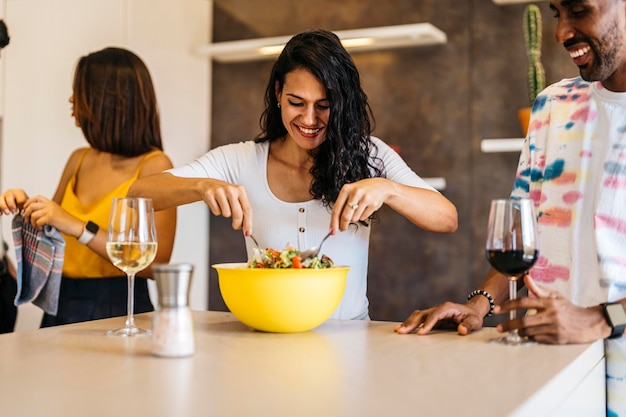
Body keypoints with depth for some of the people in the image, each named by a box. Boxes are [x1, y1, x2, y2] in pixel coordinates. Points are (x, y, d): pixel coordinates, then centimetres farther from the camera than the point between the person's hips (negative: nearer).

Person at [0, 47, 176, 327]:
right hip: (59, 305, 5)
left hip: (116, 310, -5)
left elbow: (156, 263, -15)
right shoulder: (79, 160, 9)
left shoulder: (154, 166, -8)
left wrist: (79, 227, -19)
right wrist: (27, 208, 2)